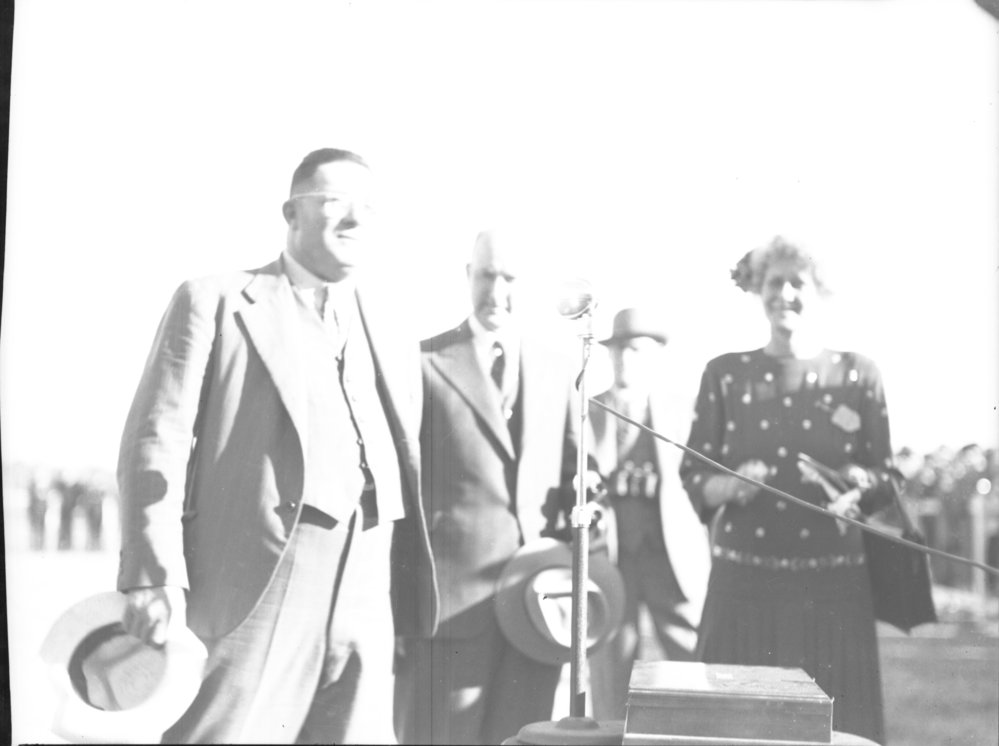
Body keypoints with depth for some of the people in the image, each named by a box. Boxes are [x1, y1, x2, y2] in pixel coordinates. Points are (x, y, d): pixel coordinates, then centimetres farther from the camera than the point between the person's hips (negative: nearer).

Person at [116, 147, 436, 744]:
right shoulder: (215, 302, 5)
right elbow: (157, 441, -2)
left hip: (368, 588, 5)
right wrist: (155, 578, -13)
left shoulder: (388, 324, 19)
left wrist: (416, 594, 10)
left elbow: (408, 457, 17)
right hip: (257, 578, -4)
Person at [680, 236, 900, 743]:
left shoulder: (856, 374, 4)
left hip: (832, 579, 0)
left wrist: (857, 484, -15)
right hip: (744, 577, 0)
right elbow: (693, 476, 4)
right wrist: (731, 486, -15)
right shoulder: (726, 374, 4)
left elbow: (889, 479, 6)